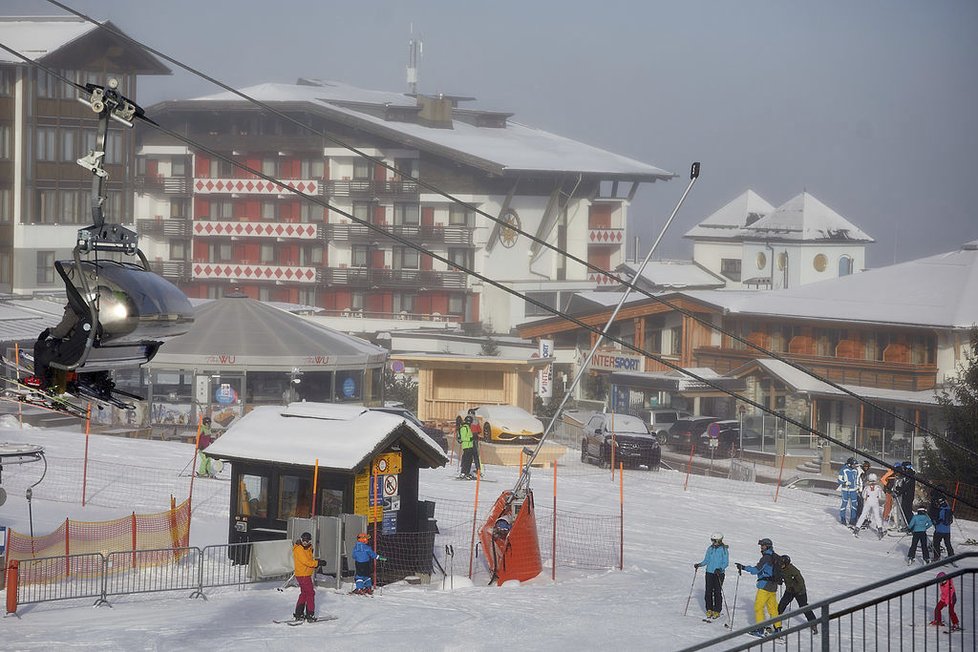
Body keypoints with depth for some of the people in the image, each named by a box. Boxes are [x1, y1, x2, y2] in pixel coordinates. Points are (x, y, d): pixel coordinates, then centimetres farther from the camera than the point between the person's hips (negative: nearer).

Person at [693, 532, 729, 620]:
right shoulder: (710, 549, 7)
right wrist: (699, 565, -2)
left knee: (717, 592, -3)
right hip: (709, 572, 4)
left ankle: (717, 611, 6)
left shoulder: (723, 549, -7)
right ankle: (709, 610, 11)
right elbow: (706, 560, 14)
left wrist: (720, 569, -24)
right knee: (708, 592, 1)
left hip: (719, 573, -4)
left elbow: (726, 562, -8)